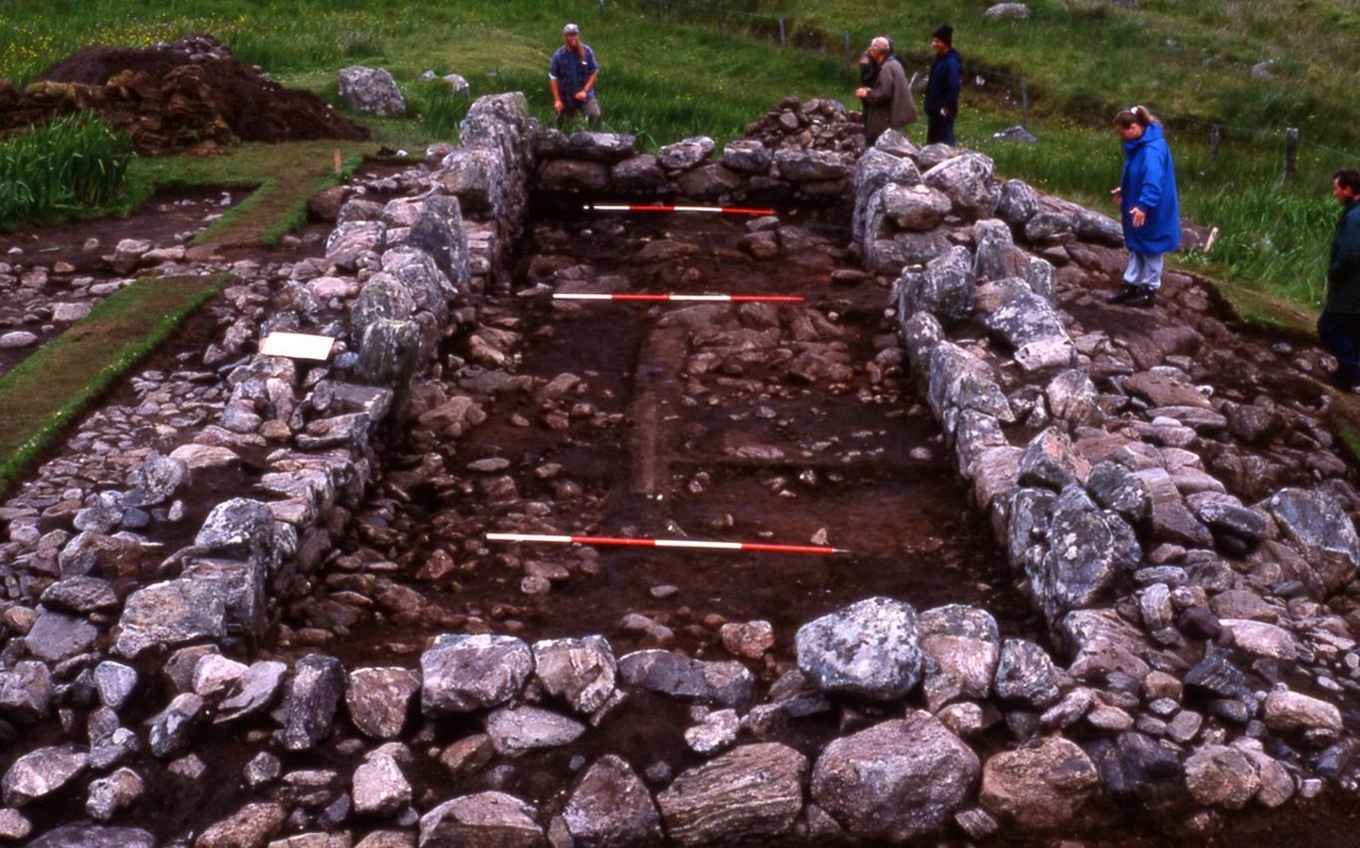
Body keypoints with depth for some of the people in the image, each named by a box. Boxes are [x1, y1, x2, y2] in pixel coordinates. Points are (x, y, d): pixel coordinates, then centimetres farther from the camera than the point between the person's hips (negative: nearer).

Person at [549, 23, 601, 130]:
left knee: (595, 115, -27)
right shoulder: (558, 55, -10)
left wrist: (585, 91, -17)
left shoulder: (587, 52, -10)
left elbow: (594, 73, -5)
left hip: (585, 94, -1)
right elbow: (553, 78, -5)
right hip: (565, 96, 1)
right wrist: (557, 100, -10)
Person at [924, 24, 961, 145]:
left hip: (944, 111, -10)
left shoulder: (951, 62, -19)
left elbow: (953, 87, -24)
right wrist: (930, 105, 16)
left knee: (944, 142, -5)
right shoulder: (939, 59, 12)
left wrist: (946, 107, -22)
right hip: (934, 109, 10)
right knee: (932, 141, 16)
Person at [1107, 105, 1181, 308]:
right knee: (1136, 247, 18)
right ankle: (1131, 285, 29)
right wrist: (1123, 190, 29)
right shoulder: (1138, 145, 6)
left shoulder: (1153, 149, -27)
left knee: (1151, 249, 4)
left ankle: (1150, 291, 15)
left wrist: (1143, 205, -47)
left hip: (1152, 212, -10)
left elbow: (1153, 180, -38)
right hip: (1138, 207, 10)